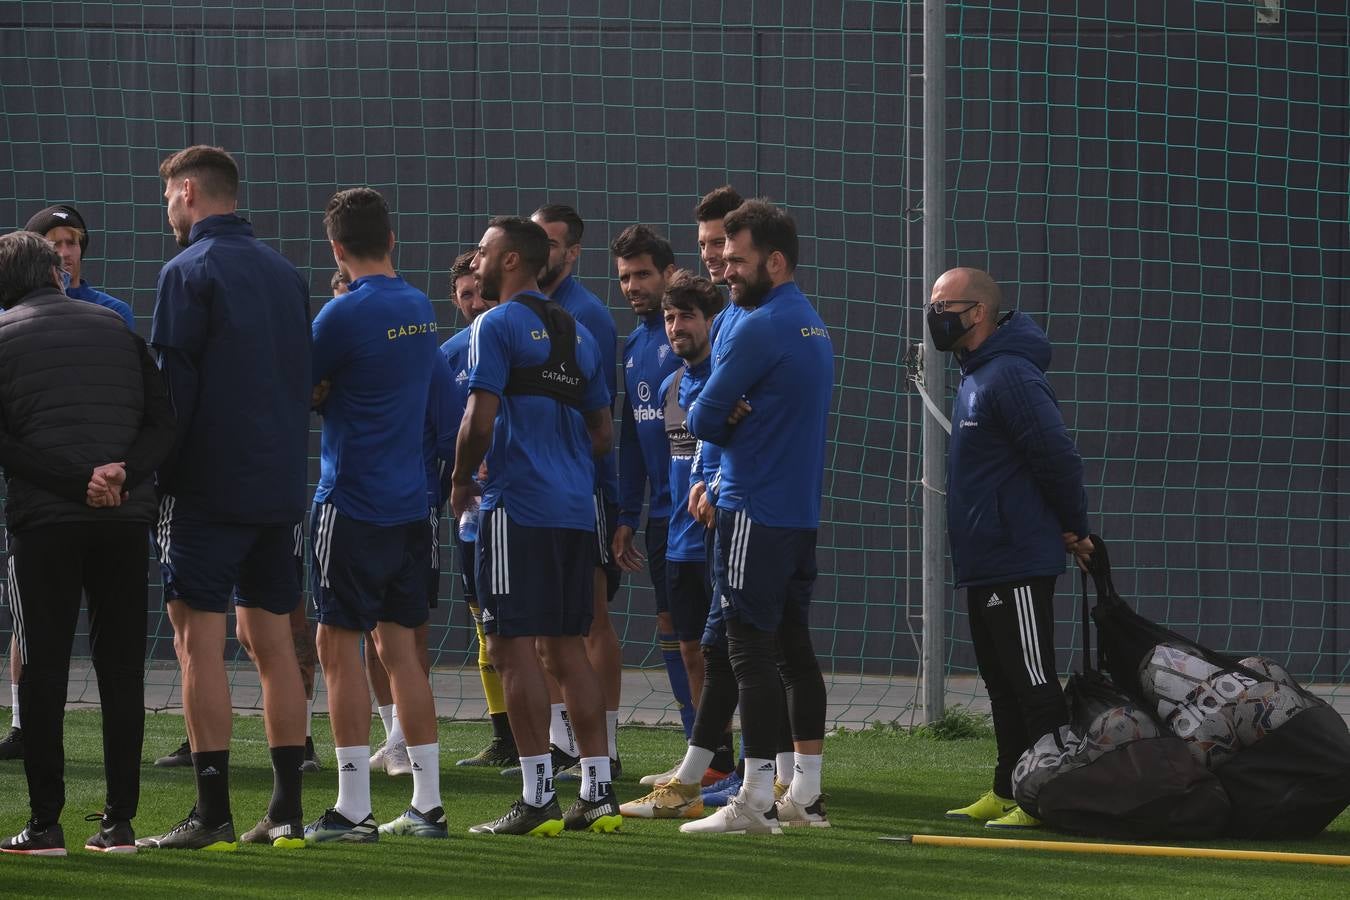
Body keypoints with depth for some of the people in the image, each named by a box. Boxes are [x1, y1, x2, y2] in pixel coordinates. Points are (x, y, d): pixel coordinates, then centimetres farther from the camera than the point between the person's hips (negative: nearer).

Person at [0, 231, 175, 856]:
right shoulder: (115, 328, 12)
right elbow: (162, 421, 3)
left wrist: (78, 479, -11)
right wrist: (123, 474, -9)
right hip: (125, 521, 2)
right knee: (121, 668, 6)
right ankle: (119, 822, 4)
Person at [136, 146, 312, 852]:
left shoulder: (188, 271, -9)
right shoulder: (285, 272, 14)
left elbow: (171, 381, -13)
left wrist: (159, 476, -7)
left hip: (210, 487, -7)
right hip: (281, 485, 7)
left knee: (198, 638, -6)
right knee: (270, 639, 10)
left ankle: (212, 814, -11)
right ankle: (286, 812, 9)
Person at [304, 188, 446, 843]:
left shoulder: (345, 314, -13)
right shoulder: (421, 309, 10)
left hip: (351, 501, -7)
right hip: (409, 502, 7)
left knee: (339, 643, -2)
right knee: (399, 645, 11)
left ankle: (352, 808, -5)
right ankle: (427, 803, 10)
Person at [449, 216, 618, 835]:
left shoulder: (497, 326, -6)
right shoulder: (577, 334, 17)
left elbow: (481, 420, -13)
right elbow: (604, 433, 19)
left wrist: (461, 482, 1)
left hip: (518, 506, -8)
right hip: (576, 508, 8)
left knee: (514, 646, -5)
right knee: (565, 646, 11)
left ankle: (537, 797, -9)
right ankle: (597, 792, 8)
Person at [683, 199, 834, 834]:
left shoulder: (759, 328, -14)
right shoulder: (814, 327, 15)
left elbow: (702, 419, -13)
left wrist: (721, 421, 8)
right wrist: (737, 420, -1)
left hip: (756, 513, -9)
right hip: (802, 510, 9)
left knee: (750, 651, -8)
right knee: (794, 646, 12)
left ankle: (756, 800, -11)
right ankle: (805, 794, 14)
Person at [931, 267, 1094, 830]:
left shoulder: (1010, 376, -17)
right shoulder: (974, 377, 16)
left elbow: (1058, 456, -20)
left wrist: (1073, 529, -9)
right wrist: (1068, 530, 18)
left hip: (1018, 567, -11)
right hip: (983, 566, 11)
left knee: (1033, 685, -9)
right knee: (1004, 688, 15)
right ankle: (1006, 793, 21)